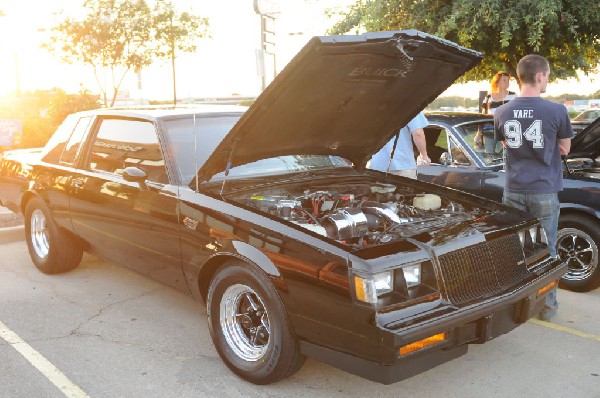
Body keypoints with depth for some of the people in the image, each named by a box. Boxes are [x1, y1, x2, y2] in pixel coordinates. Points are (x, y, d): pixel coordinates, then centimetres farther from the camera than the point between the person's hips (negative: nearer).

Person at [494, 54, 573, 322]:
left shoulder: (501, 113, 0)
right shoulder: (556, 111, -10)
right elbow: (564, 149, 4)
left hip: (514, 190, 3)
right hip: (544, 191, -2)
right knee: (545, 249, 8)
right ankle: (547, 305, 18)